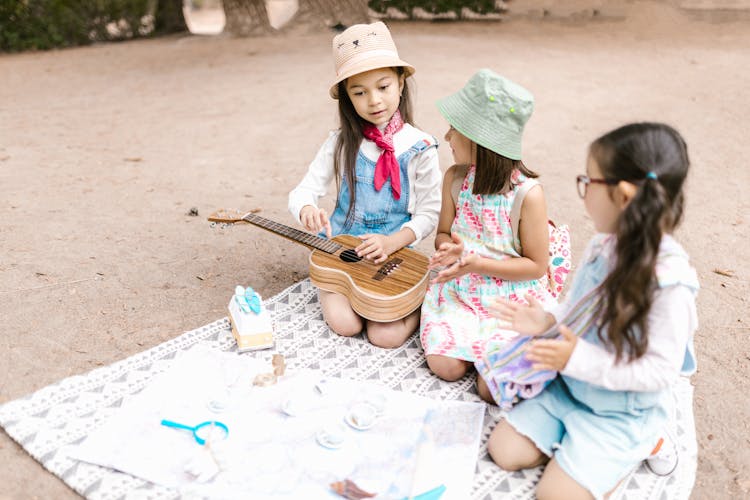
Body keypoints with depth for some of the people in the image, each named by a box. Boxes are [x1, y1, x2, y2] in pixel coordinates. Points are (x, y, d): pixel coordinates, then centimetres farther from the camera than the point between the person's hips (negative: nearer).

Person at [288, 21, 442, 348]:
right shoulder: (341, 144, -3)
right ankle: (329, 289, 14)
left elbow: (429, 213, -6)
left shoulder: (419, 148, -8)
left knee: (386, 336, -19)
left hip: (394, 253, -1)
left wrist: (391, 242, -23)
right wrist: (307, 210, -28)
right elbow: (303, 191, -3)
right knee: (344, 323, -19)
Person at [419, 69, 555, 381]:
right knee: (444, 365, -13)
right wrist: (450, 248, -16)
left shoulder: (528, 194, -16)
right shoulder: (454, 178, -2)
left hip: (511, 298, -3)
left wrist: (478, 264, -21)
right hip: (459, 293, 4)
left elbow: (537, 266, -10)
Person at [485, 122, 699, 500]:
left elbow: (660, 371, -24)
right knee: (504, 451, 1)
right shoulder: (603, 247, -6)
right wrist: (547, 321, -10)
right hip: (570, 387, 6)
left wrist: (579, 359, -31)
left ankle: (636, 446, 10)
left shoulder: (669, 281, -27)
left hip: (622, 412, -6)